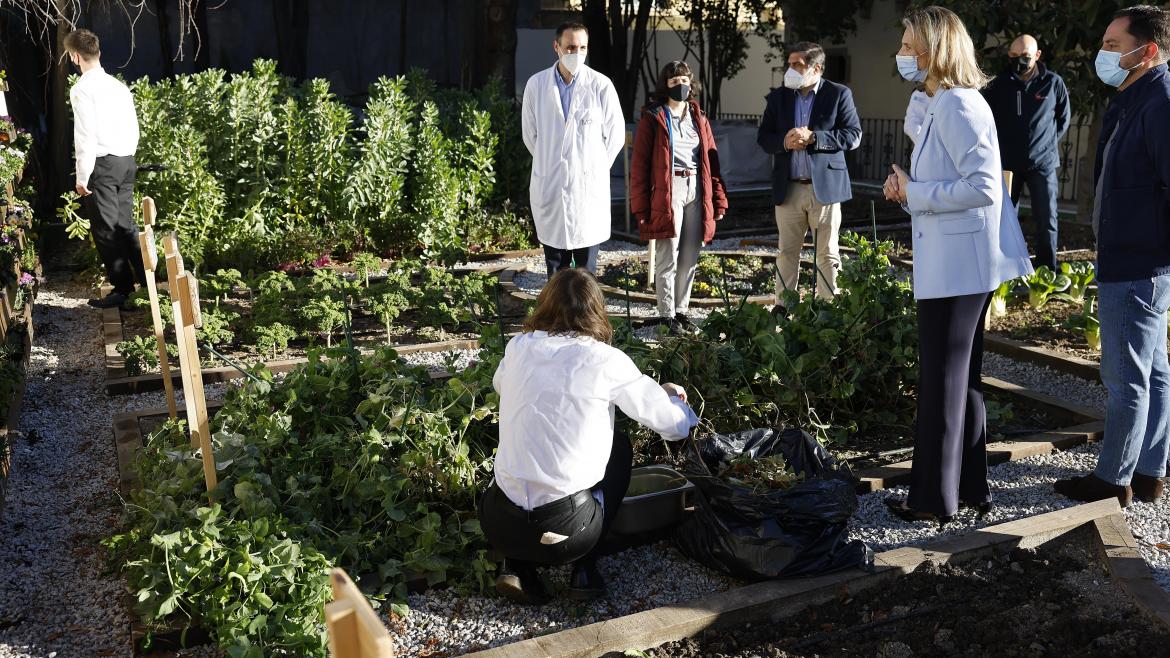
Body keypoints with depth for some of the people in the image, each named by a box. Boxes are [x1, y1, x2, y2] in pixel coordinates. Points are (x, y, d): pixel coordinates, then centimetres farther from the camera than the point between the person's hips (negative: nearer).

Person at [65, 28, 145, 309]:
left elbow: (86, 136, -16)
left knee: (106, 230, 1)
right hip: (126, 162, 7)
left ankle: (122, 288, 5)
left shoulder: (82, 89, -11)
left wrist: (83, 177, -12)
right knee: (126, 225, 14)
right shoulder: (119, 85, 11)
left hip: (102, 163, -7)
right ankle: (146, 280, 15)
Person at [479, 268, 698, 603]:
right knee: (619, 446, 22)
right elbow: (675, 425, 3)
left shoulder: (518, 347, 4)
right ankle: (584, 568, 14)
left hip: (498, 525, 3)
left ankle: (517, 567, 15)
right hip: (566, 534, -3)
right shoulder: (606, 360, -5)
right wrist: (671, 396, 27)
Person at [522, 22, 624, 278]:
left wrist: (594, 168, 8)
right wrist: (549, 165, 13)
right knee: (555, 269, 10)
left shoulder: (601, 85, -5)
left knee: (586, 269, 6)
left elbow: (615, 135, 4)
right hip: (548, 189, 2)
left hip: (589, 188, -2)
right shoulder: (536, 84, 0)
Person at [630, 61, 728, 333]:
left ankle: (681, 310, 20)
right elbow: (639, 165, -3)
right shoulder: (653, 118, 0)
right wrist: (641, 206, -9)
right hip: (667, 191, -5)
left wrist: (718, 198, 7)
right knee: (668, 259, -3)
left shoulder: (699, 119, 16)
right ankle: (667, 315, 6)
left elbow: (711, 160, 14)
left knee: (689, 259, 9)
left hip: (697, 190, 5)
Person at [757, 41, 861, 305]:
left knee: (827, 255, 4)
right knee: (787, 253, 8)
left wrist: (813, 138, -17)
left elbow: (853, 135, -5)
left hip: (825, 186, -2)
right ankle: (783, 308, 15)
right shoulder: (778, 97, 10)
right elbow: (763, 137, 9)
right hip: (788, 188, 3)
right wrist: (784, 141, -13)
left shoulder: (839, 94, 1)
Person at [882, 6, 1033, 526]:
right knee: (960, 377, 16)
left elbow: (983, 186, -23)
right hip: (951, 263, 10)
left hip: (959, 264, -10)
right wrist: (907, 188, 5)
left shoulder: (958, 105, -16)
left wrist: (912, 193, -16)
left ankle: (936, 498, 10)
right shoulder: (940, 105, 16)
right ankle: (971, 487, 26)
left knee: (943, 380, -1)